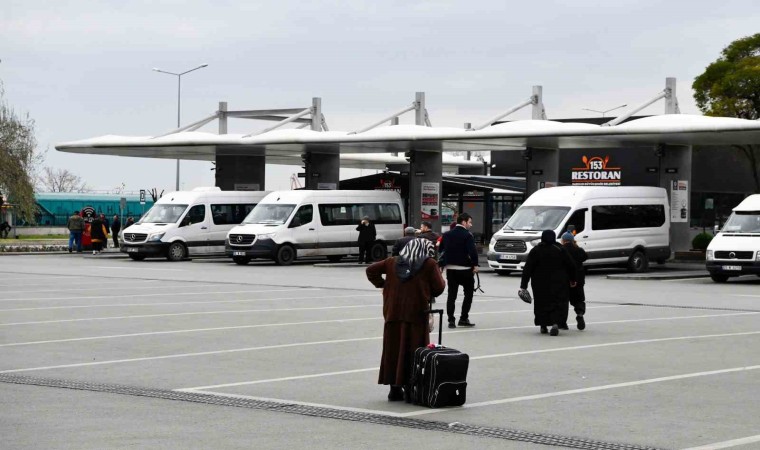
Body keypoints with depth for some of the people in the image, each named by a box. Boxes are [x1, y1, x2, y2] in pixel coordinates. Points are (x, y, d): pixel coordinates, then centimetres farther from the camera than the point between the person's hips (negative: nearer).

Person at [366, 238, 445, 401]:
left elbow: (371, 270, 10)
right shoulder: (429, 264, -1)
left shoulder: (393, 262, 11)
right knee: (414, 352, 0)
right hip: (416, 314, -4)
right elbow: (438, 288, -2)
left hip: (393, 313, 4)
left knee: (393, 350, 10)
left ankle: (395, 388, 12)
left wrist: (382, 285, 13)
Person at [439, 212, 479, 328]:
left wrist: (442, 265, 18)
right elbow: (472, 251, -21)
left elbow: (442, 250, 12)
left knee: (451, 295, 6)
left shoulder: (447, 235, 8)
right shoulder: (467, 236, -11)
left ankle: (451, 320, 0)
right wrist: (475, 265, -12)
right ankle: (464, 318, 4)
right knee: (468, 293, 9)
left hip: (450, 268, 5)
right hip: (465, 269, -5)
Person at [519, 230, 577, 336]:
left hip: (540, 285, 1)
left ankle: (543, 326, 14)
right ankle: (555, 323, -22)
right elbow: (571, 266, 2)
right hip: (558, 283, -1)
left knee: (541, 304, 14)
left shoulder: (535, 251, -4)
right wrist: (572, 279, 17)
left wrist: (523, 285, -6)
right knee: (558, 303, 0)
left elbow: (527, 269, -7)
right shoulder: (560, 250, -4)